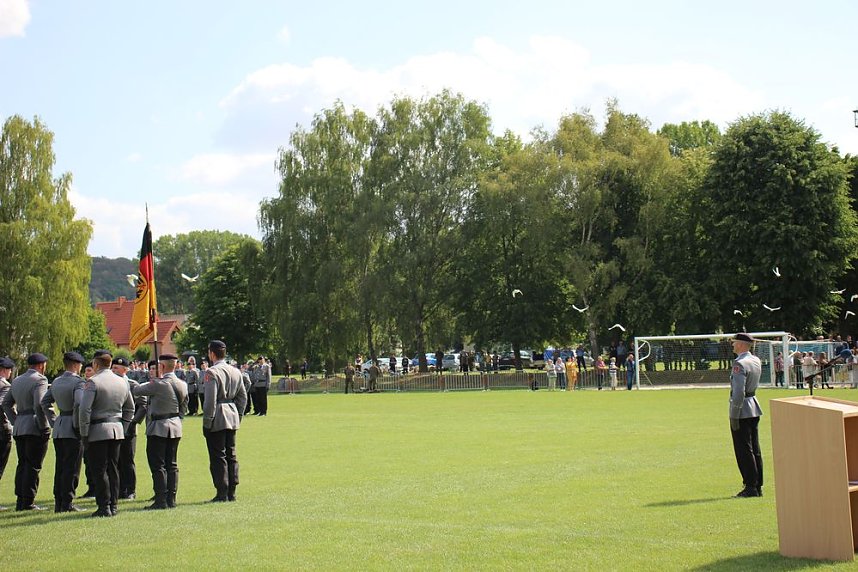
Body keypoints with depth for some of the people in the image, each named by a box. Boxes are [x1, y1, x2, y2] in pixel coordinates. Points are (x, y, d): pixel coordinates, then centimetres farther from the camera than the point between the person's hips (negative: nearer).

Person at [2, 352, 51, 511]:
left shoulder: (17, 381, 16)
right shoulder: (39, 380, -9)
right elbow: (39, 405, -20)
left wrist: (15, 421, 19)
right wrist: (44, 427, -13)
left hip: (19, 428, 8)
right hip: (35, 428, -8)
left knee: (22, 464, 12)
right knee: (33, 465, -5)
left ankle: (20, 501, 13)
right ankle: (28, 502, -5)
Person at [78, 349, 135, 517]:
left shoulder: (93, 382, -11)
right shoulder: (122, 382, 10)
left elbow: (84, 410, -16)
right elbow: (130, 408, 18)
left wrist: (84, 434, -10)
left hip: (98, 431, -6)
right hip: (117, 431, 6)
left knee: (99, 470, -1)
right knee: (113, 469, 11)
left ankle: (104, 507, -3)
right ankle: (113, 506, 14)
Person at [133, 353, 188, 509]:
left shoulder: (158, 384, -17)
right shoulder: (183, 385, 5)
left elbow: (136, 391, -7)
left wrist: (147, 384, 12)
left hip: (158, 428, -7)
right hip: (176, 428, 7)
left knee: (158, 465, -3)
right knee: (172, 464, 10)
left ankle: (161, 500, -4)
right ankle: (171, 499, 12)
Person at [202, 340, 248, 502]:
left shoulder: (211, 373, -14)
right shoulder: (236, 372, 10)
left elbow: (210, 400, -17)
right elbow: (243, 397, 14)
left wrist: (206, 422, -11)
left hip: (217, 420, -7)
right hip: (232, 419, 7)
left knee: (218, 457, -2)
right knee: (231, 455, 12)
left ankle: (222, 493, -1)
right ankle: (231, 492, 15)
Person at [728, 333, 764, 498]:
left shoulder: (739, 363, -18)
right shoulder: (756, 361, 9)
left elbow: (739, 392, -23)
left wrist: (734, 416, -20)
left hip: (742, 410, -9)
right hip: (754, 409, 9)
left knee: (744, 450, -4)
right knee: (755, 449, 12)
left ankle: (751, 487, -3)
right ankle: (758, 486, 17)